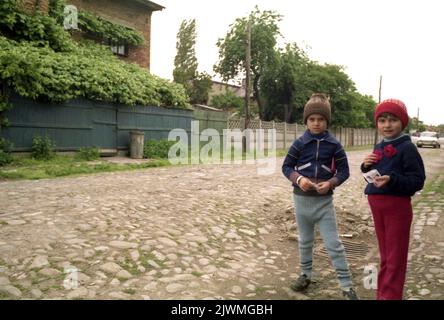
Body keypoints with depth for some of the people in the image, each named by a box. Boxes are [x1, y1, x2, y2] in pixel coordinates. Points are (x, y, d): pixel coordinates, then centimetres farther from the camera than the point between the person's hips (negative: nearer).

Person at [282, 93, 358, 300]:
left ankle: (346, 284, 9)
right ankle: (305, 275, 34)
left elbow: (344, 171, 0)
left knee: (334, 244, 0)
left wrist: (330, 183, -18)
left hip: (324, 200, -1)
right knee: (305, 240, 17)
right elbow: (286, 167, 1)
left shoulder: (334, 145, -5)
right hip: (302, 199, 2)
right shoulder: (299, 143, -4)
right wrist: (298, 178, -18)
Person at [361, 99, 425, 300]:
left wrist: (392, 179, -32)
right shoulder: (379, 148, 8)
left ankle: (390, 296, 13)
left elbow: (418, 181, -18)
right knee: (384, 255, 18)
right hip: (377, 205, 7)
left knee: (395, 258, 3)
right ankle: (382, 294, 31)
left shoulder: (407, 148, -14)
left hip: (397, 207, -7)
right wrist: (367, 166, -3)